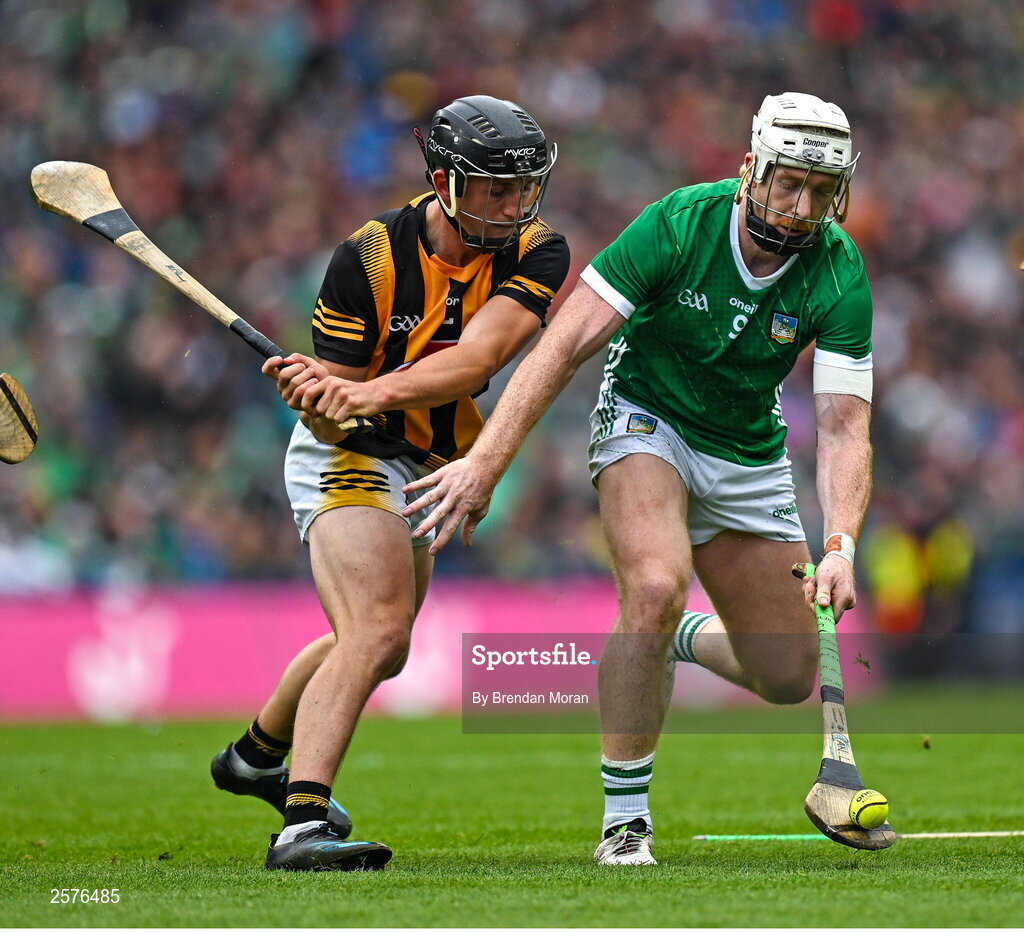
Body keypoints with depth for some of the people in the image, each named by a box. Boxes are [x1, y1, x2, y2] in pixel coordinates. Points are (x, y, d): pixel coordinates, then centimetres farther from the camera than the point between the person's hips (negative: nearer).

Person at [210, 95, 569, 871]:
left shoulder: (538, 252, -15)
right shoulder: (370, 258, -22)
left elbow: (479, 355, -32)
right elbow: (334, 422, -19)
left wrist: (375, 393, -46)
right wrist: (321, 403, -43)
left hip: (425, 468, 7)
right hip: (349, 458, -6)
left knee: (379, 648, 25)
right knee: (378, 629, -28)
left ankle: (256, 756, 50)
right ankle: (303, 823, -35)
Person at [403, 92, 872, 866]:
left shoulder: (840, 274, -20)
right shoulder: (680, 223, -26)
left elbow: (844, 425, -22)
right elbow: (565, 343, -26)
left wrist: (840, 547, -39)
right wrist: (486, 462, -34)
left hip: (749, 453, 4)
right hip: (647, 419, -4)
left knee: (790, 676, 4)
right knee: (656, 586, -33)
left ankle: (678, 637, 38)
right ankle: (624, 817, -20)